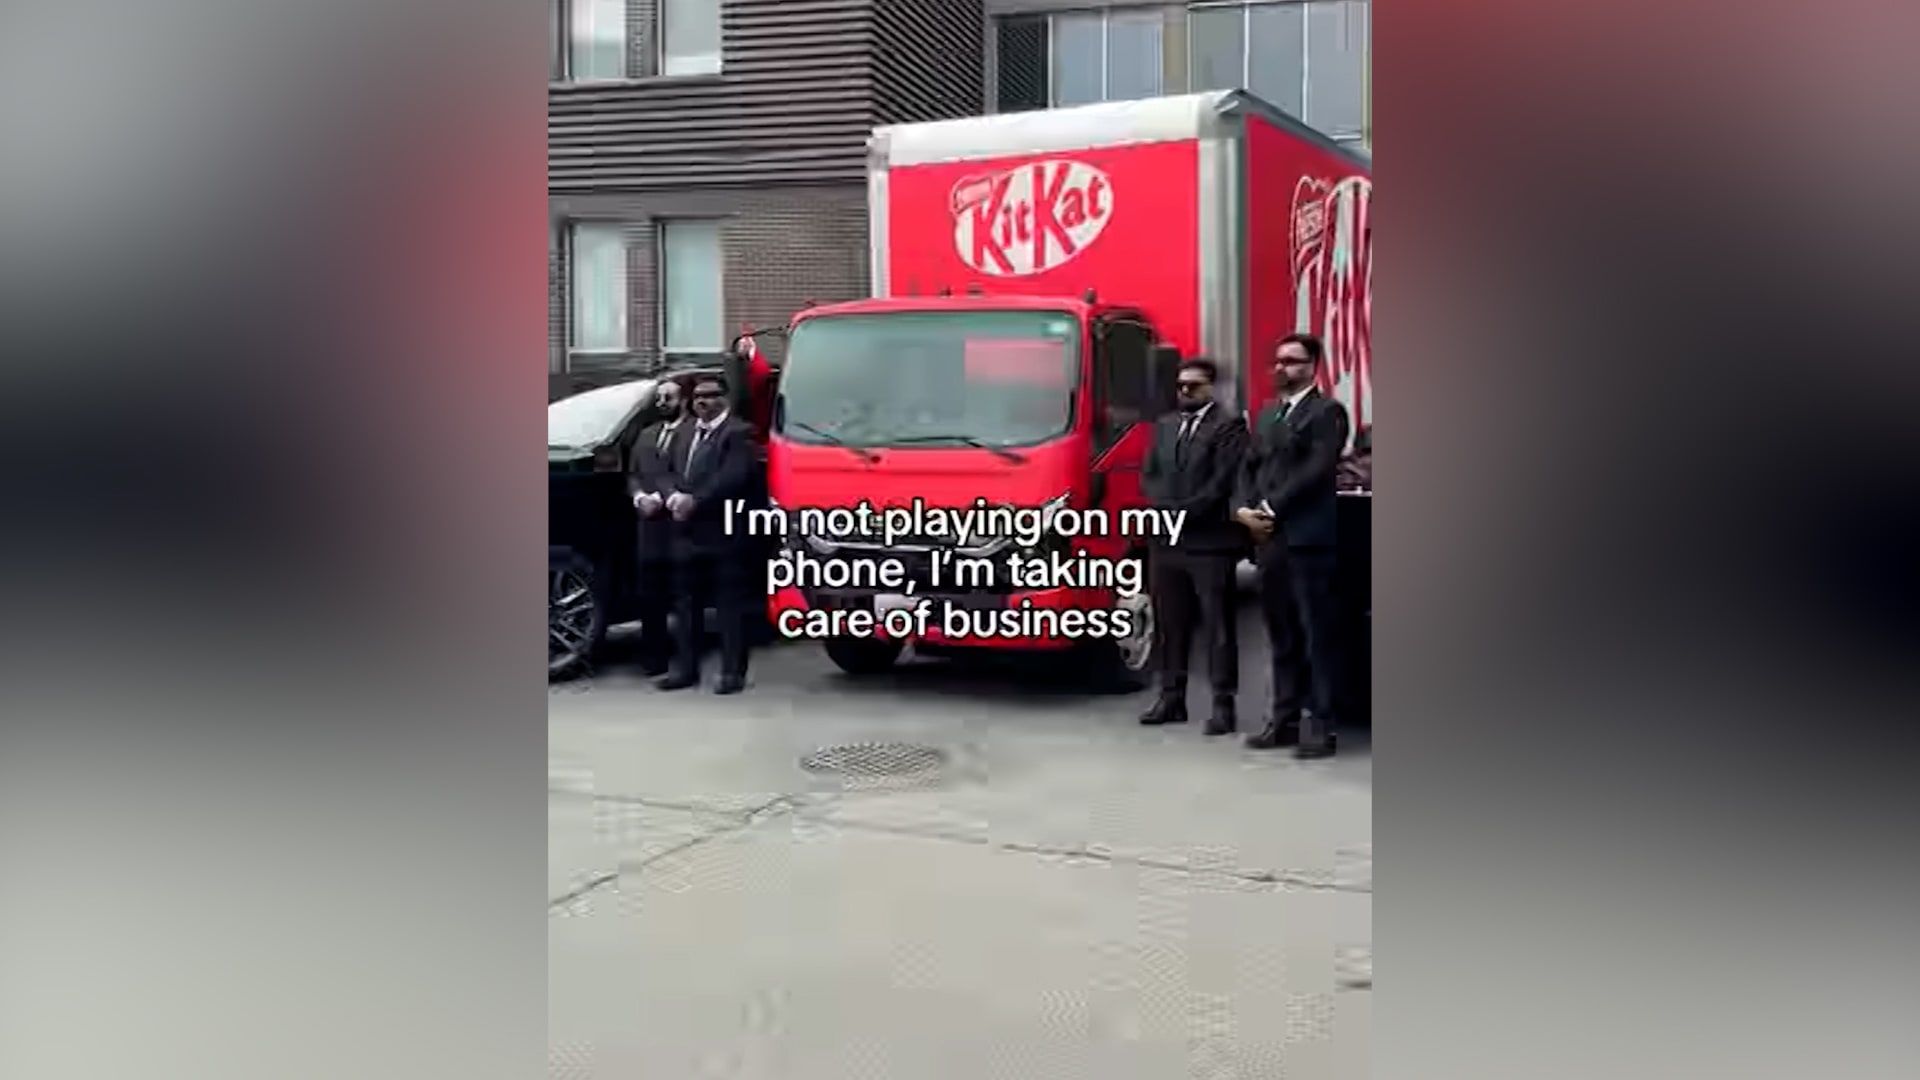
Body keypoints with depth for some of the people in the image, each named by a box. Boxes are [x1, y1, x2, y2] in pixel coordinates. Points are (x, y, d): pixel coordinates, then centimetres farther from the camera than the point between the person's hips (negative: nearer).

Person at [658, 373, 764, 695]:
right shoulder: (686, 434, 21)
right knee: (686, 604, 12)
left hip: (726, 535, -8)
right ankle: (685, 667, 20)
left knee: (731, 604, -1)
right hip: (688, 534, 8)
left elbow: (733, 478, -18)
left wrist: (695, 501, -20)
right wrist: (674, 497, -5)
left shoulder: (739, 432, -6)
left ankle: (733, 671, 4)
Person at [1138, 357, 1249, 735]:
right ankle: (1171, 698, 18)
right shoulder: (1164, 426, 17)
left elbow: (1222, 482, -12)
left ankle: (1223, 703, 2)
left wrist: (1183, 512, -14)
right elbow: (1148, 475, 11)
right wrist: (1166, 510, -7)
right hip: (1165, 542, 6)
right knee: (1169, 625, 10)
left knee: (1217, 626, -1)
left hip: (1210, 542, -6)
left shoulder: (1229, 426, -2)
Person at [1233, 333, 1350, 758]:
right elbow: (1249, 467, 16)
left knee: (1317, 635, -4)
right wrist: (1243, 508, -2)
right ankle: (1284, 718, 17)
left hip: (1308, 539, -7)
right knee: (1281, 636, 11)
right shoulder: (1267, 414, 21)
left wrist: (1272, 509, -14)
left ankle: (1320, 725, -1)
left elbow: (1317, 470, -13)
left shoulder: (1326, 411, -2)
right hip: (1269, 539, 7)